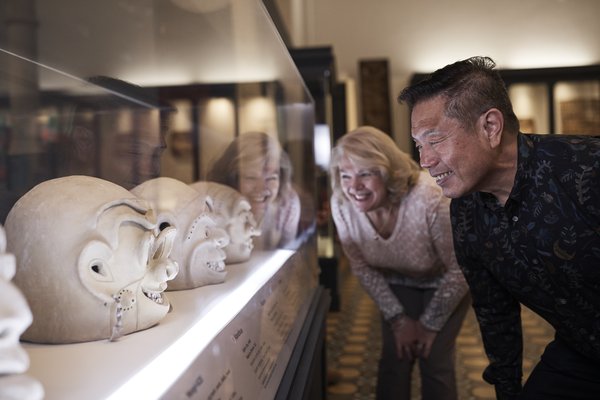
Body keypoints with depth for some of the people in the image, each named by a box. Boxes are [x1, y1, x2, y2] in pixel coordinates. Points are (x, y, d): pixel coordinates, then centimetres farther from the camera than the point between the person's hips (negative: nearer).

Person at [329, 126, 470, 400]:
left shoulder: (429, 200, -38)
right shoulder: (341, 204, -26)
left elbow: (460, 269, -23)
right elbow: (362, 267, -9)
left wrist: (430, 324, -13)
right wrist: (397, 318, -8)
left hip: (445, 282, -3)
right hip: (396, 282, 3)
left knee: (434, 362, -5)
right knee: (394, 358, -1)